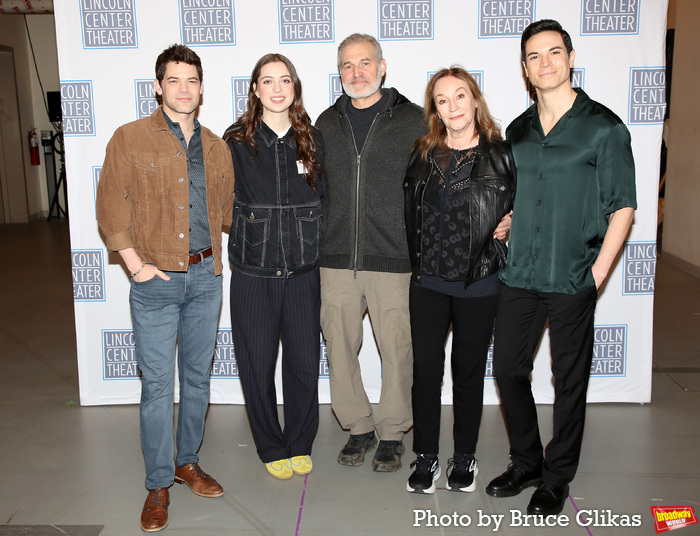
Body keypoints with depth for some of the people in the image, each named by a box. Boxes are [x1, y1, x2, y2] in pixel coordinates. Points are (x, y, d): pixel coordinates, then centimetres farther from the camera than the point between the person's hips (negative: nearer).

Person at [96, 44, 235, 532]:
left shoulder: (216, 147, 10)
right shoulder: (130, 139, -2)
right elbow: (112, 208, -4)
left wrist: (213, 257, 12)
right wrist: (136, 265, -9)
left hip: (205, 277, 4)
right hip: (156, 280, -4)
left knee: (198, 378, 13)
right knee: (158, 385, 0)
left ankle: (188, 460, 31)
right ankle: (159, 484, 15)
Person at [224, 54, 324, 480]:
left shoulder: (312, 141, 6)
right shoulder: (236, 142, -1)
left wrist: (311, 245, 8)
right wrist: (251, 233, 2)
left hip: (303, 271, 2)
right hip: (253, 273, -1)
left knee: (305, 362, 6)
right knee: (258, 364, 5)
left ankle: (301, 445, 28)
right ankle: (272, 449, 26)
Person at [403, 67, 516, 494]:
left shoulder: (501, 155, -3)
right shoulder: (422, 155, 6)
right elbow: (410, 214, 11)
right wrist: (415, 263, 4)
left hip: (479, 283, -2)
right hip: (428, 282, 2)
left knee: (469, 370, 10)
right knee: (426, 368, 4)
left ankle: (465, 457, 27)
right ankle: (426, 458, 20)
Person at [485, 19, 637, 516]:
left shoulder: (604, 127, -4)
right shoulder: (518, 131, 11)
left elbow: (623, 207, -5)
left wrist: (597, 272, -10)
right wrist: (503, 231, 7)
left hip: (572, 280, -5)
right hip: (520, 276, 5)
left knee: (570, 380, 6)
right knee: (508, 369, 10)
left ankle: (557, 478, 24)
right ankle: (527, 462, 30)